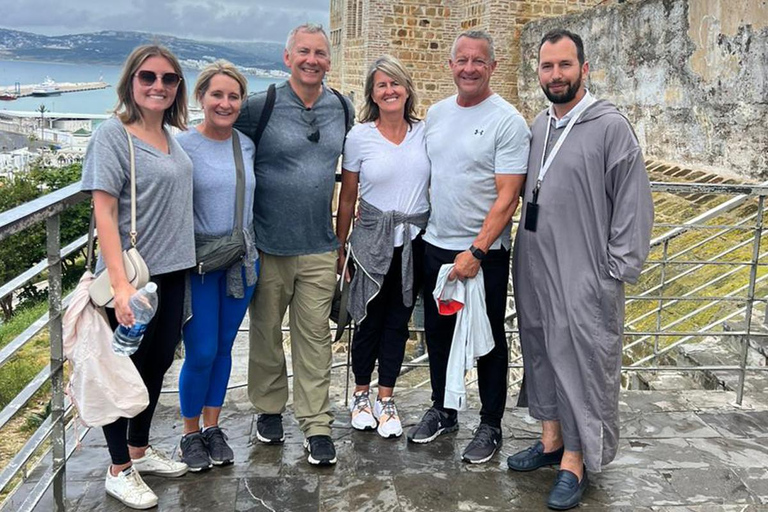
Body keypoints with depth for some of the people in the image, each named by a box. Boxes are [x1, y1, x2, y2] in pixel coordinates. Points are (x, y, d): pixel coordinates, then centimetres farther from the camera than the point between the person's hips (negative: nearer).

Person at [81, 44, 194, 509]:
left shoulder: (172, 136, 9)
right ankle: (119, 470, 23)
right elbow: (104, 212, -17)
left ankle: (140, 449, 37)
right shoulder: (113, 135, -11)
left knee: (157, 366, 18)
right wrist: (120, 284, -24)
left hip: (173, 274, 7)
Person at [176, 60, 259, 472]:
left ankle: (212, 427, 28)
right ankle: (190, 434, 19)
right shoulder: (183, 145, -9)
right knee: (200, 353, -2)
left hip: (241, 259, 5)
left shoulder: (247, 145, 6)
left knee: (223, 348, 13)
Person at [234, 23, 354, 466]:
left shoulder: (343, 109, 6)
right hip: (269, 245, -2)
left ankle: (317, 425, 13)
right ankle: (270, 409, 30)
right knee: (266, 332, 12)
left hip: (320, 248, 2)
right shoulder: (261, 107, -7)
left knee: (315, 337, 4)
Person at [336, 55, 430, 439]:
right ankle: (361, 396, 26)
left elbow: (438, 185, 10)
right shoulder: (359, 137, -3)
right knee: (370, 320, 6)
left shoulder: (424, 132, 3)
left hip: (414, 241, 2)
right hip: (373, 239, -2)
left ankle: (386, 401, 22)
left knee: (398, 321, 9)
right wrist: (340, 248, 4)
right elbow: (347, 198, 3)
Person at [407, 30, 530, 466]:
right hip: (434, 246, 6)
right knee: (438, 332, 16)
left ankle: (491, 426, 23)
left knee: (488, 340, 7)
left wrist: (475, 251, -21)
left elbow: (507, 198, -16)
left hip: (483, 253, -6)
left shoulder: (507, 121, -11)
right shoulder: (437, 113, 8)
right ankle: (443, 410, 35)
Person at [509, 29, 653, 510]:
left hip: (584, 275, -7)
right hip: (534, 269, 7)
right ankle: (551, 439, 30)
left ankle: (575, 461, 12)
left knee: (581, 361, 0)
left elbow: (634, 203, -10)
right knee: (541, 353, 15)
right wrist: (525, 252, 11)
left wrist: (618, 271, -12)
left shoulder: (611, 126, -9)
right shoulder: (539, 125, 11)